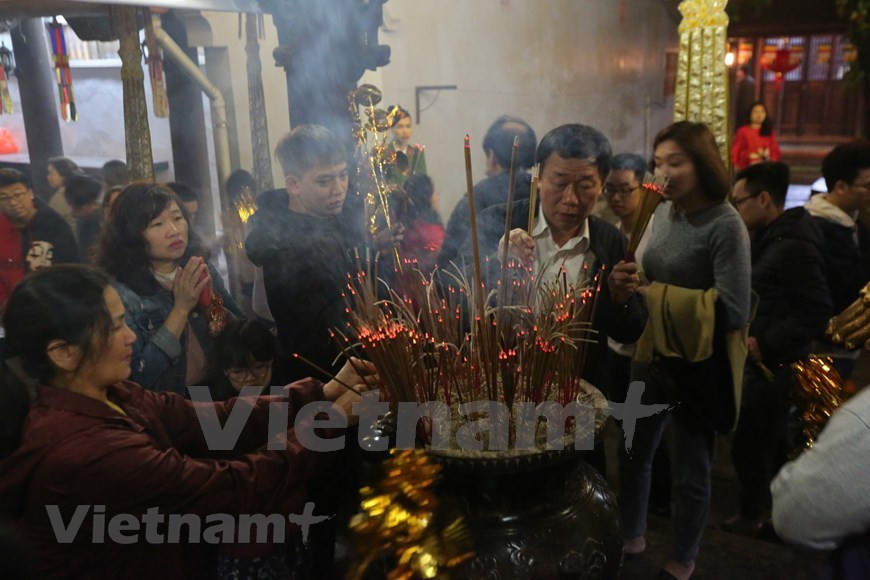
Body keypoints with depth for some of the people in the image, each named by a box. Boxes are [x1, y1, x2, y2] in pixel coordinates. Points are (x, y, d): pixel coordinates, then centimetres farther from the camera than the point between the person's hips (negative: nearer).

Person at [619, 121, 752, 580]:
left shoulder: (725, 225, -19)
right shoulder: (664, 212, 1)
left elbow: (734, 312, -22)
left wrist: (654, 298, -20)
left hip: (699, 366, -6)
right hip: (655, 357, 6)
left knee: (690, 473, 13)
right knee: (633, 454, 19)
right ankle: (631, 539, 43)